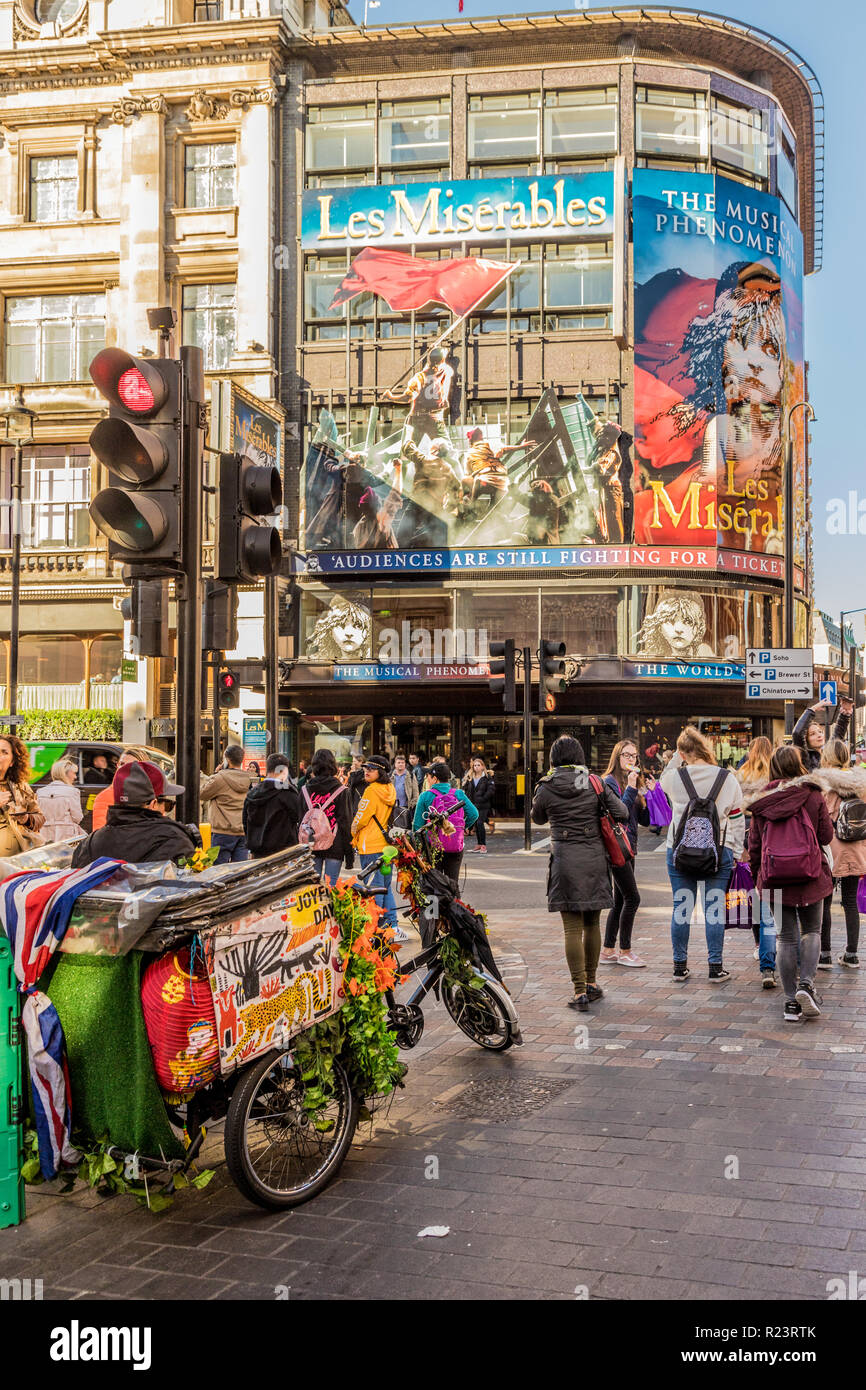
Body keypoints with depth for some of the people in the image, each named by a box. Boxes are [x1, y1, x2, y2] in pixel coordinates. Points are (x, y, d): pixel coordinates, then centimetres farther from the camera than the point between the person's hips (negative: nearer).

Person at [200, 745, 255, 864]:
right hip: (244, 832, 5)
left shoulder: (220, 778, -12)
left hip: (223, 833, -5)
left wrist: (214, 774, 9)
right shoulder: (248, 779, 6)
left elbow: (202, 794, 1)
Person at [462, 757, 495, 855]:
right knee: (476, 824, 8)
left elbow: (491, 791, -8)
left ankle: (483, 845, -13)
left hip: (483, 806, -5)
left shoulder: (487, 777, -2)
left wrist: (482, 799, -14)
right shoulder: (469, 777, 12)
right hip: (473, 805, 5)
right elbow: (465, 789, 15)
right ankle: (479, 844, 16)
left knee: (480, 823, -16)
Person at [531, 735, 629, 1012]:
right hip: (594, 858, 2)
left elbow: (537, 818, 16)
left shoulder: (547, 788, -1)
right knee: (592, 924, 15)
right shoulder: (594, 784, 1)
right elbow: (622, 813, -1)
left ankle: (580, 992, -3)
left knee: (573, 928, -1)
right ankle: (591, 983, 24)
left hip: (565, 859, -2)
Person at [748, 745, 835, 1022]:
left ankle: (791, 1001, 8)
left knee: (786, 937, 8)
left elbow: (755, 844, 4)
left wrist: (756, 875, 15)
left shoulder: (762, 801, 0)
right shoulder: (813, 796, -5)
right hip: (810, 875, -1)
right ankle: (806, 984, -5)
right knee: (812, 931, 15)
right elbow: (827, 836, 1)